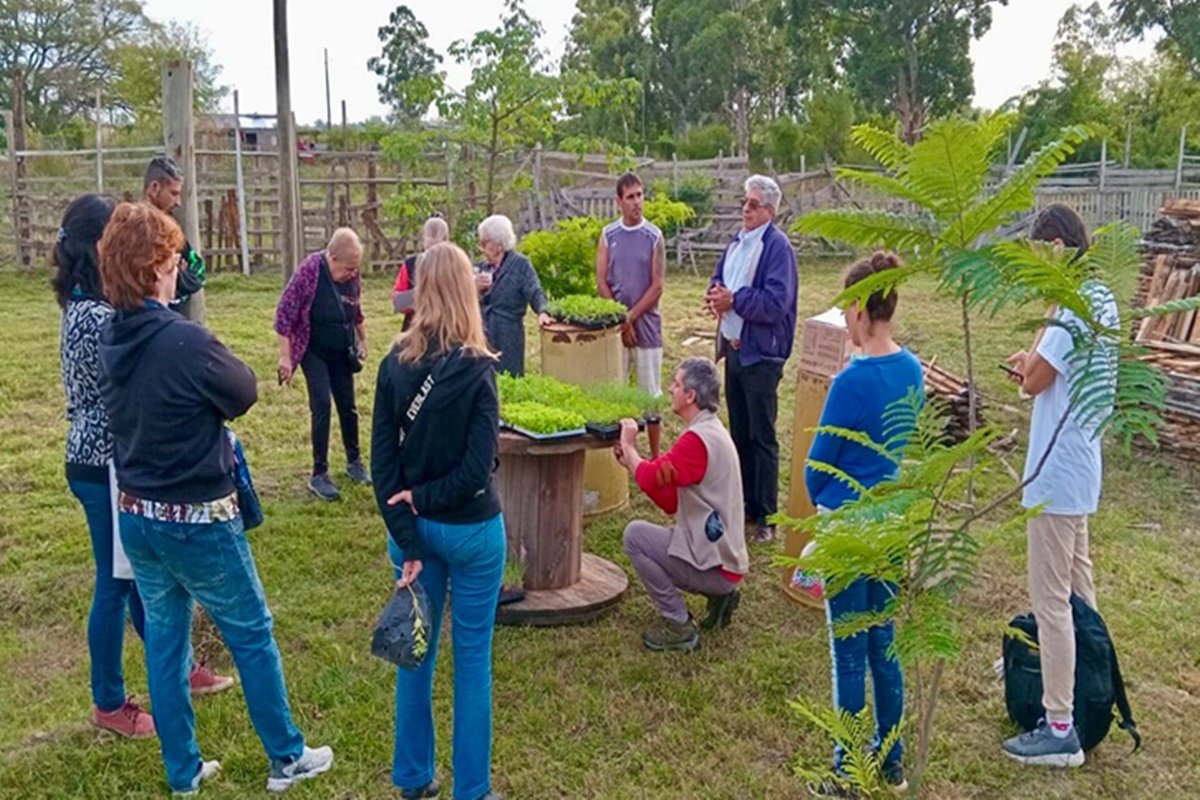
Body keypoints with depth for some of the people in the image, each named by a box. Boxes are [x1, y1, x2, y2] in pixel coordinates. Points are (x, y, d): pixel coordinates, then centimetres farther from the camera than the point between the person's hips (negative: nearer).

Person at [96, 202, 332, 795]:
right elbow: (245, 394, -10)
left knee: (163, 638, 17)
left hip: (135, 517, 7)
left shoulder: (110, 340, -2)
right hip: (198, 521, -7)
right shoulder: (187, 342, -25)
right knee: (252, 636, 10)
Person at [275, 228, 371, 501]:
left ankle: (354, 461, 30)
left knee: (347, 405, 11)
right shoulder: (309, 271, -24)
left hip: (342, 353, 5)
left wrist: (362, 340, 16)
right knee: (322, 405, -10)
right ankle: (319, 474, -1)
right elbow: (285, 313, -19)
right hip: (314, 353, -5)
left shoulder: (352, 274, -8)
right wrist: (285, 357, -18)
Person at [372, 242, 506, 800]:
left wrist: (406, 537, -6)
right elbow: (478, 466, -20)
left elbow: (383, 459, -6)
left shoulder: (395, 364, -4)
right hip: (470, 529, -4)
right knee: (472, 656, 9)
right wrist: (422, 500, -8)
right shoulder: (476, 369, -15)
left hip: (415, 527, 4)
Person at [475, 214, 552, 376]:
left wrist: (542, 312, -31)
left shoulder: (521, 264, -3)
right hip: (482, 336, 5)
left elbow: (535, 293, -12)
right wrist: (475, 289, -6)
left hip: (508, 338, -5)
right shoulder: (483, 267, 12)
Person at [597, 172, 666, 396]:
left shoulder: (654, 236, -1)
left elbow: (657, 287, -4)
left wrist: (630, 317, -10)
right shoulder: (608, 235, 4)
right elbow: (601, 282, 1)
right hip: (615, 326, 2)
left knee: (650, 393, 2)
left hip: (647, 324, -2)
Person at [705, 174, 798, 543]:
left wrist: (734, 300, -17)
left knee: (762, 438, -2)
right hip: (733, 348, 8)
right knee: (738, 433, 16)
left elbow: (776, 302, -23)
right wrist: (715, 295, -2)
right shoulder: (737, 242, 13)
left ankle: (766, 517, 7)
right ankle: (742, 504, 28)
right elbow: (719, 279, 21)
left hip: (761, 354, -8)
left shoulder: (777, 246, -13)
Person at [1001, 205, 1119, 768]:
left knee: (1051, 598, -4)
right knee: (1077, 578, 25)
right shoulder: (1101, 299, 8)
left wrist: (1051, 304, -13)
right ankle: (1082, 671, 43)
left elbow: (1033, 382, -17)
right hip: (1079, 465, 10)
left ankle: (1061, 729, 3)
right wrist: (1034, 363, 6)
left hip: (1057, 471, -10)